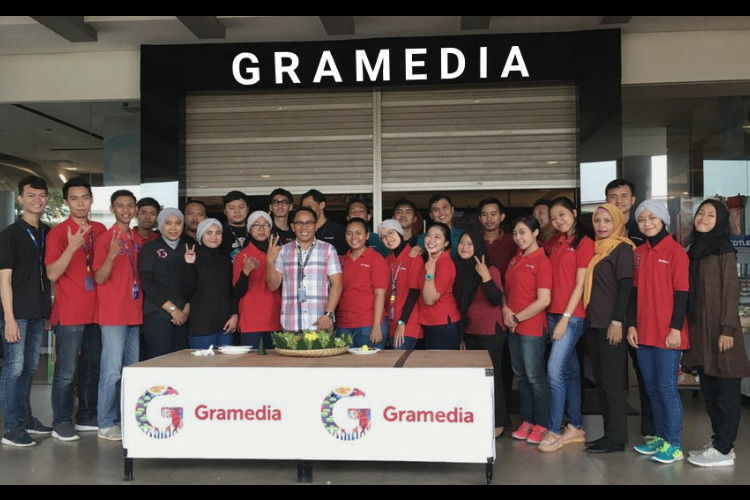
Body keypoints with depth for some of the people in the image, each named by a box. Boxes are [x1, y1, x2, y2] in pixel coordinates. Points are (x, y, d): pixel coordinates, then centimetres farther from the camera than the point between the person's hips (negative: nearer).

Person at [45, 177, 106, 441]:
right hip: (69, 313, -6)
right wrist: (72, 247, -26)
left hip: (96, 311, 6)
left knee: (93, 367, 13)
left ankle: (86, 416, 26)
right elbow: (52, 274, -16)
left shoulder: (100, 230, 9)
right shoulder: (58, 232, -7)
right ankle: (61, 423, 10)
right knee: (66, 371, -2)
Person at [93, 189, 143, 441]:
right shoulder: (105, 239, -7)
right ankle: (106, 424, 3)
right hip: (113, 315, -7)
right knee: (112, 370, -7)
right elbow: (99, 278, -12)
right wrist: (111, 255, -28)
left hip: (134, 314, 7)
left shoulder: (137, 239, 13)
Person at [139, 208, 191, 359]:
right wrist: (172, 308, -9)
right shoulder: (150, 249, 4)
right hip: (157, 315, -3)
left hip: (184, 317, 3)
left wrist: (187, 309, -4)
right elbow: (147, 283, -4)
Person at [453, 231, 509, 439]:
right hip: (469, 332, 6)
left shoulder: (490, 270, -10)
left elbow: (497, 300, -19)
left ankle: (498, 423, 7)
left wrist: (486, 277, -29)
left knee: (492, 374, -2)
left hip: (490, 331, -6)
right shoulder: (458, 270, 8)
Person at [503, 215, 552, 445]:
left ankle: (542, 425, 11)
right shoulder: (515, 260, 12)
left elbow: (544, 300, -15)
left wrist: (517, 318, -11)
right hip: (513, 327, 7)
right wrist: (505, 309, -2)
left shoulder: (541, 262, -10)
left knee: (534, 377, -1)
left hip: (532, 327, -7)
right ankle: (527, 421, 24)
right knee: (520, 376, 13)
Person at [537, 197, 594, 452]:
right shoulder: (554, 242, 13)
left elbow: (580, 284, -10)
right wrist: (551, 315, 7)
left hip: (572, 316, -7)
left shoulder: (584, 243, -6)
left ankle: (555, 431, -4)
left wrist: (565, 318, -13)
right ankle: (576, 427, 20)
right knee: (570, 370, 12)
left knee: (555, 369, -12)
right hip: (553, 313, 7)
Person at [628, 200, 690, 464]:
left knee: (666, 388, -2)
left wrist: (676, 328, -14)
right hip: (643, 333, 6)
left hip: (667, 333, -6)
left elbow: (682, 293, -10)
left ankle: (673, 444, 8)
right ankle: (659, 437, 24)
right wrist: (632, 326, 8)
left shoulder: (675, 251, -7)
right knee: (651, 388, 12)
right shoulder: (639, 253, 11)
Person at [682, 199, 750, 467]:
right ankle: (719, 440, 23)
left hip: (719, 329, -7)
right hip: (699, 329, 7)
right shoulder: (694, 251, 13)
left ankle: (723, 450, 4)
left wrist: (727, 330, -16)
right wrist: (689, 326, 13)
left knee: (726, 390, 0)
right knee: (708, 390, 12)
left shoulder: (724, 252, -7)